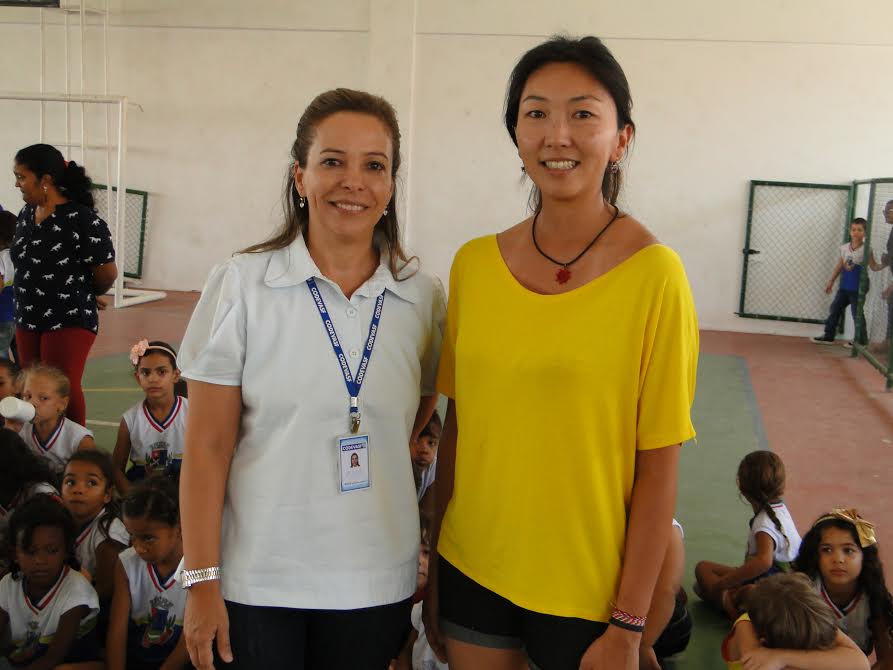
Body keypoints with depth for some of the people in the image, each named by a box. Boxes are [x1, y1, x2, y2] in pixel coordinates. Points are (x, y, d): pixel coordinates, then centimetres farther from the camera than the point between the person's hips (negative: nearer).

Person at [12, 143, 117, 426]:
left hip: (69, 321, -8)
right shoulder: (26, 214, 7)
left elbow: (108, 273, -13)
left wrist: (83, 295, 5)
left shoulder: (83, 220, -18)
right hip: (27, 320, 8)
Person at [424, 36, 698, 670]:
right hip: (471, 570, 4)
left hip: (588, 592, -3)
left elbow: (658, 468, -11)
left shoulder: (653, 274, -14)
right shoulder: (474, 264, -2)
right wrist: (434, 572, 8)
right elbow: (456, 424, 5)